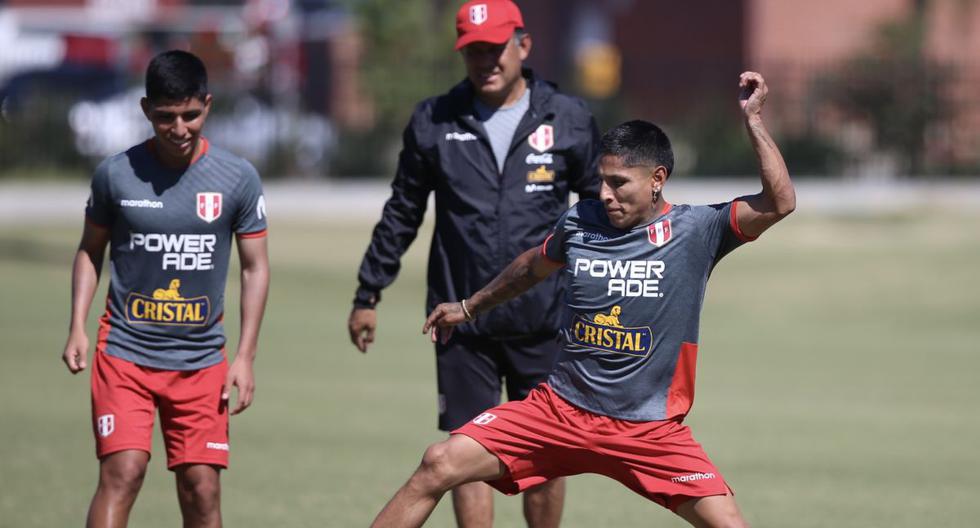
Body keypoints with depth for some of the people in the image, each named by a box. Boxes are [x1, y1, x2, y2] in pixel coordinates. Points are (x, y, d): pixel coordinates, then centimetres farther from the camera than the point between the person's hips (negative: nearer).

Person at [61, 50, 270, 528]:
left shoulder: (238, 179, -2)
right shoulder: (116, 174, -4)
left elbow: (255, 267, 5)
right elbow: (91, 250, 11)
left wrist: (245, 356, 0)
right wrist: (78, 328, 0)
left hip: (201, 360, 1)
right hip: (125, 351, -1)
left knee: (201, 488, 1)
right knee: (122, 472, -15)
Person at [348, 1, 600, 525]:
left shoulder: (568, 119, 1)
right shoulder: (434, 120, 3)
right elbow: (401, 214, 11)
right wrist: (367, 294, 11)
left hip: (544, 320, 0)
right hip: (462, 323, 0)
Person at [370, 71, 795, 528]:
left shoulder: (696, 230, -8)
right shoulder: (581, 221, 2)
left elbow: (779, 203, -22)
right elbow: (534, 266, 24)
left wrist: (753, 121, -25)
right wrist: (471, 307, 37)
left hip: (650, 431, -3)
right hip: (562, 407, 3)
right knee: (439, 465, -10)